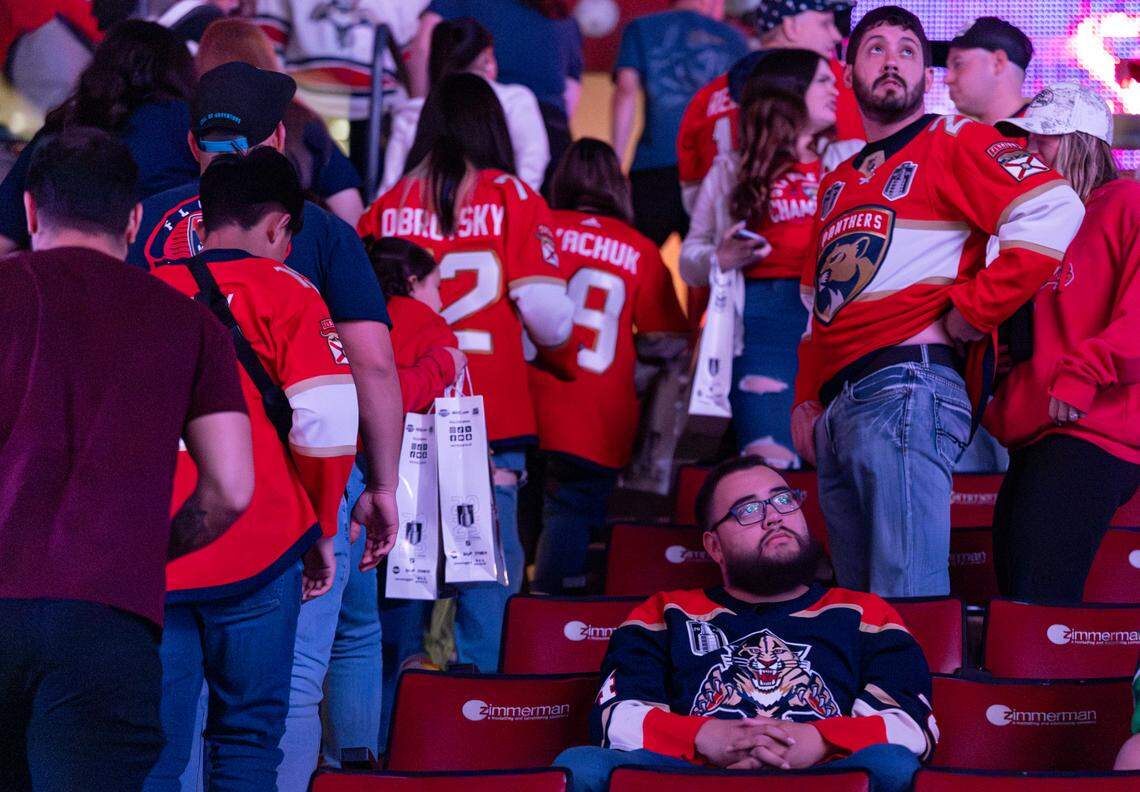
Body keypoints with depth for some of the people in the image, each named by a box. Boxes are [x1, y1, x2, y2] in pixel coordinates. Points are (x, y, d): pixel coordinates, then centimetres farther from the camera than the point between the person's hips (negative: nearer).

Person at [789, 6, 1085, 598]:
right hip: (838, 408, 8)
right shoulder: (839, 183, 27)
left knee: (906, 604, -17)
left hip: (907, 390, -8)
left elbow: (1053, 210, -13)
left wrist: (973, 309, -13)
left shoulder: (952, 143, 3)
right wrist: (806, 399, 17)